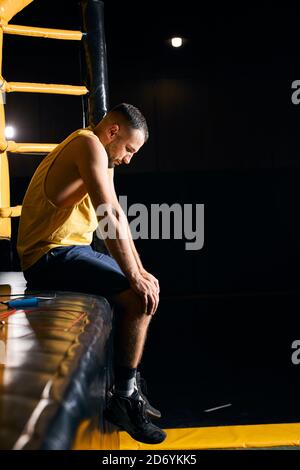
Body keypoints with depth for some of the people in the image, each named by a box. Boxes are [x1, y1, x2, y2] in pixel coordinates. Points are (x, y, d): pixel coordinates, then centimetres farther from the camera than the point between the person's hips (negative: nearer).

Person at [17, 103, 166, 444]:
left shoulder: (102, 158, 19)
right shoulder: (89, 144, -14)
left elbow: (118, 219, 16)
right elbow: (111, 217, -24)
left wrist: (140, 271, 8)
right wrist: (135, 278, -23)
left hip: (70, 250, 11)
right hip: (52, 254, -11)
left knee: (147, 288, 13)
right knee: (140, 297, -20)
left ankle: (127, 386, 14)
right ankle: (122, 399, -7)